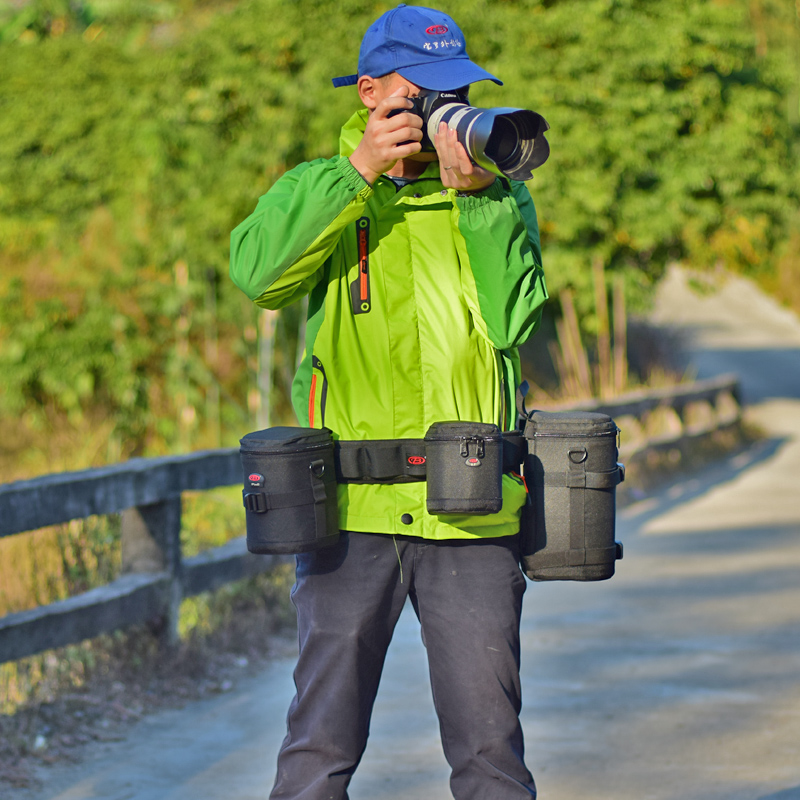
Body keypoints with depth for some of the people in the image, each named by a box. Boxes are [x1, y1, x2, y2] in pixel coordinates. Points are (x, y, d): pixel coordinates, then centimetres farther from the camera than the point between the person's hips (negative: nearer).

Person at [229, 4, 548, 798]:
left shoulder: (497, 192, 12)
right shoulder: (321, 189, 11)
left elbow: (513, 317, -3)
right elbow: (259, 271, -11)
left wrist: (480, 195, -11)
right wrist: (357, 171, -15)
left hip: (472, 514, 1)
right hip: (352, 504, 0)